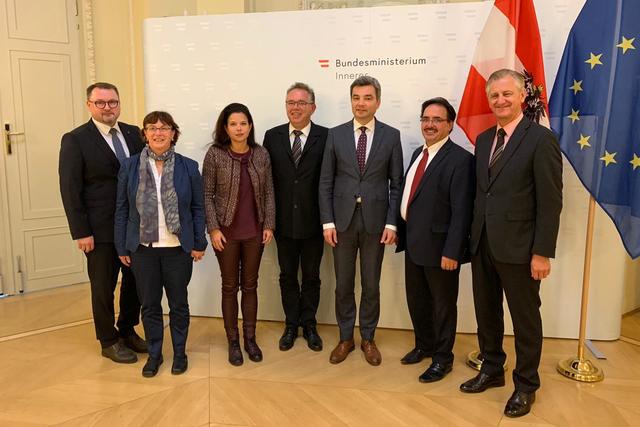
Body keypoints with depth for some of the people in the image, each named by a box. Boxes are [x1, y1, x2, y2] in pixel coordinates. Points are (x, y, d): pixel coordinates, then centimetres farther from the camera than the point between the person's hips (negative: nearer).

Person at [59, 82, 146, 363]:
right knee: (103, 288, 10)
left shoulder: (133, 133, 6)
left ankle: (127, 331, 36)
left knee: (136, 282, 15)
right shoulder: (75, 140, -7)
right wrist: (81, 232, -12)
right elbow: (70, 190, -9)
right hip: (100, 230, -4)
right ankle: (109, 342, 28)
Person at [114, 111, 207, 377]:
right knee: (149, 305, 11)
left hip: (178, 248, -1)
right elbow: (122, 210, 3)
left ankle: (179, 353, 29)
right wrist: (122, 247, 1)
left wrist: (199, 244, -2)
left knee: (178, 303, 11)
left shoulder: (188, 167, -2)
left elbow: (198, 208, 1)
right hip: (143, 248, 1)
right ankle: (154, 354, 29)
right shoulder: (129, 166, 0)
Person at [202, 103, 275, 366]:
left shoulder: (261, 154, 0)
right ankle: (233, 342, 23)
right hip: (226, 231, -2)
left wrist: (269, 225, 0)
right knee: (230, 287, 8)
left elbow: (268, 192, 4)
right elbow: (207, 194, -5)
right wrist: (213, 228, -10)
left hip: (255, 231, 2)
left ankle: (250, 338, 27)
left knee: (250, 285, 12)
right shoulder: (215, 155, -7)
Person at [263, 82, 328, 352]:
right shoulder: (272, 136, 1)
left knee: (311, 276, 13)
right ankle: (291, 325, 32)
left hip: (313, 221, -2)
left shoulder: (325, 137, -6)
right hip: (283, 221, 2)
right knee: (287, 276, 14)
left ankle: (309, 324, 31)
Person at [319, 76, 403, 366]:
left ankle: (368, 338, 28)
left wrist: (392, 223, -6)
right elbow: (326, 182, 2)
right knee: (343, 285, 10)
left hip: (375, 221, 0)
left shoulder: (391, 135, 1)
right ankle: (345, 338, 27)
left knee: (371, 285, 10)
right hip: (342, 220, 1)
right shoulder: (335, 135, 3)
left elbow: (397, 183, 1)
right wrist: (328, 221, -4)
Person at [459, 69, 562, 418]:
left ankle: (526, 385, 27)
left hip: (518, 247, -6)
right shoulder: (483, 139, 11)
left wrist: (542, 253, -15)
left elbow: (551, 202, -13)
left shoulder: (541, 139, -10)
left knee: (525, 318, 9)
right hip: (482, 244, 6)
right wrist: (474, 236, 9)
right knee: (486, 313, 17)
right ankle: (492, 370, 36)